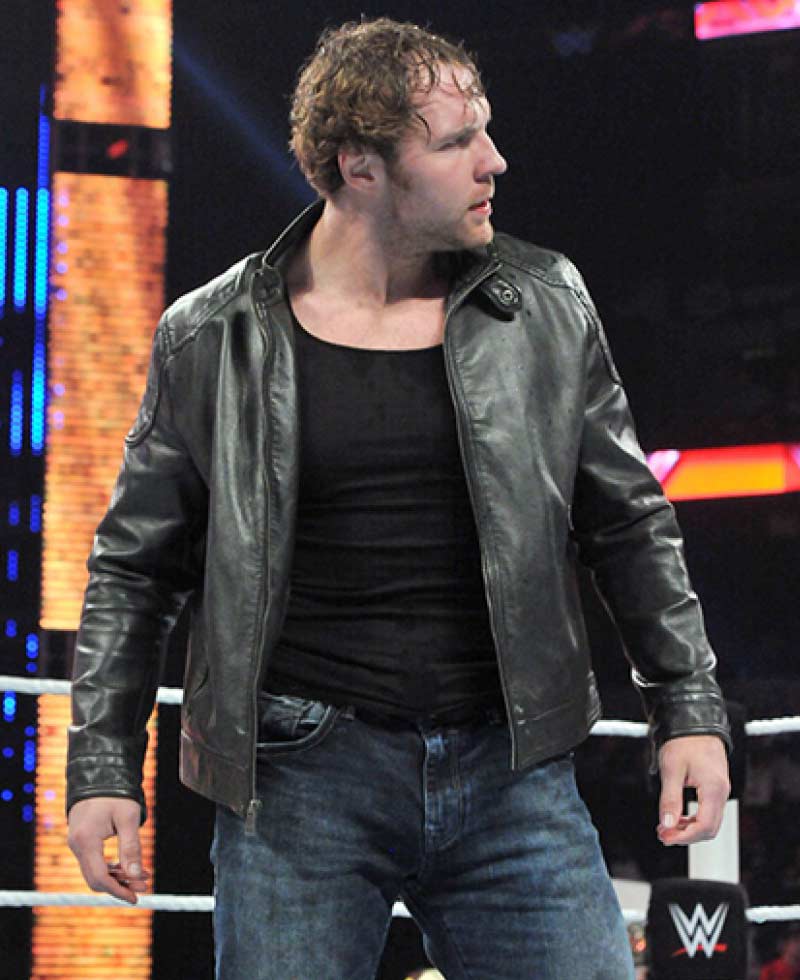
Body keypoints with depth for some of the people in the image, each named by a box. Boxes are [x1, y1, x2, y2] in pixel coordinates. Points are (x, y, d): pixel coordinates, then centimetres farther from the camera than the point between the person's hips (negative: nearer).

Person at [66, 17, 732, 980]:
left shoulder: (546, 306, 6)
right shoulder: (212, 339, 1)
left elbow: (629, 523, 13)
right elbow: (135, 570, 9)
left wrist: (689, 710, 8)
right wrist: (102, 767, 4)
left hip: (511, 772, 2)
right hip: (302, 783, -2)